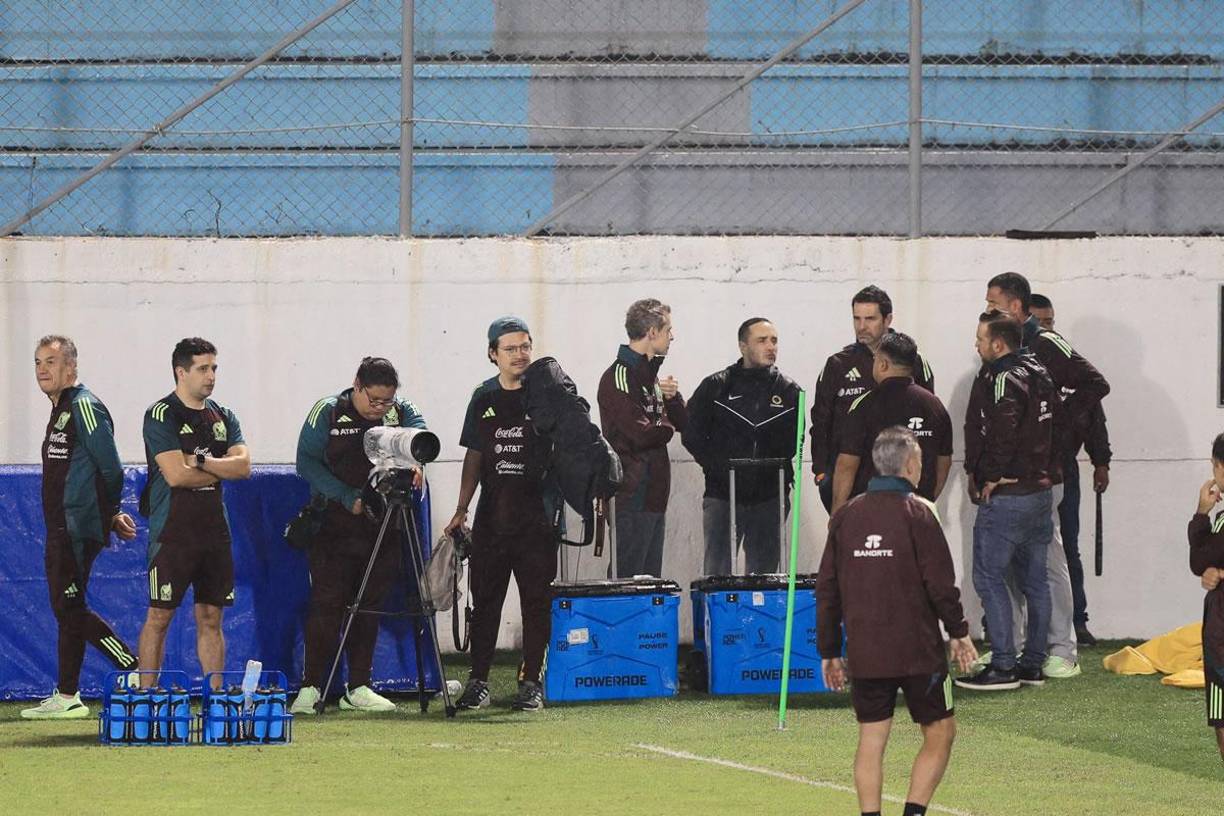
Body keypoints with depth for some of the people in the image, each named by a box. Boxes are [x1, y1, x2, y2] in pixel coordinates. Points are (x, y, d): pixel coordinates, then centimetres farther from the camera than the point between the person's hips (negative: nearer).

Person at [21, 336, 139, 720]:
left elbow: (111, 470, -15)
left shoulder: (83, 406, -12)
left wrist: (108, 515, -3)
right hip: (61, 530, 10)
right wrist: (110, 516, 16)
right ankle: (66, 698, 12)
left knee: (71, 608, -11)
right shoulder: (61, 410, 19)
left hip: (79, 530, -10)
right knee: (66, 609, 10)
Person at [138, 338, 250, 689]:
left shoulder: (223, 417, 13)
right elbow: (176, 475, -16)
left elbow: (244, 466, 0)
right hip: (173, 532, -6)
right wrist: (221, 471, -3)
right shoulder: (162, 415, -6)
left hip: (214, 529, 6)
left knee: (211, 618, 8)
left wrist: (200, 461, -13)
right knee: (159, 617, -4)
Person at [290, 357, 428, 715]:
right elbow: (307, 462, -6)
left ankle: (358, 687, 12)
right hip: (334, 525, -4)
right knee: (327, 604, -8)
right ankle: (310, 688, -5)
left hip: (381, 525, 4)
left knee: (369, 606, 6)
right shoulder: (327, 412, -3)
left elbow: (418, 428, -13)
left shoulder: (400, 412, 6)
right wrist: (348, 497, -15)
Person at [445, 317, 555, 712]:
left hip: (536, 515, -3)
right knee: (485, 600, 5)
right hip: (491, 515, 3)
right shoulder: (484, 398, 11)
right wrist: (461, 510, 13)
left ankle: (531, 681, 5)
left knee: (536, 601, -1)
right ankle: (478, 682, 11)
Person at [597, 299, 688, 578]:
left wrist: (672, 398, -4)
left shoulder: (650, 375, 18)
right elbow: (641, 434, -20)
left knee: (650, 579, 10)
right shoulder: (620, 377, -12)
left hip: (654, 493, 10)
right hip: (633, 495, -10)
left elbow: (683, 423, 17)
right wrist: (666, 427, 2)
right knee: (627, 579, -10)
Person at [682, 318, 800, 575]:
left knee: (764, 572, 4)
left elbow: (794, 440, 9)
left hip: (769, 497, 2)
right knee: (716, 573, -3)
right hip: (722, 495, -2)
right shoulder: (716, 387, 3)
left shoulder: (788, 390, 7)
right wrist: (719, 468, -9)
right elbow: (692, 435, 2)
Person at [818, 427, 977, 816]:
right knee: (939, 734, 7)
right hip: (918, 651, -4)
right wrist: (959, 633, 4)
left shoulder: (845, 516, 6)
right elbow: (940, 582, -10)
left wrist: (829, 651, 15)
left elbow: (827, 589, 8)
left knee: (871, 740, 8)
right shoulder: (917, 513, -8)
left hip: (864, 653, 4)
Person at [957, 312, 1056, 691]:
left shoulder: (1006, 380, -16)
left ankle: (1003, 667, -7)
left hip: (1006, 494, -9)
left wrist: (992, 477, -15)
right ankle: (1033, 664, 17)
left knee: (989, 577, -5)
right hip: (1040, 489, 9)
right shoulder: (1039, 374, 13)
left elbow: (1003, 432, -26)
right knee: (1034, 579, 12)